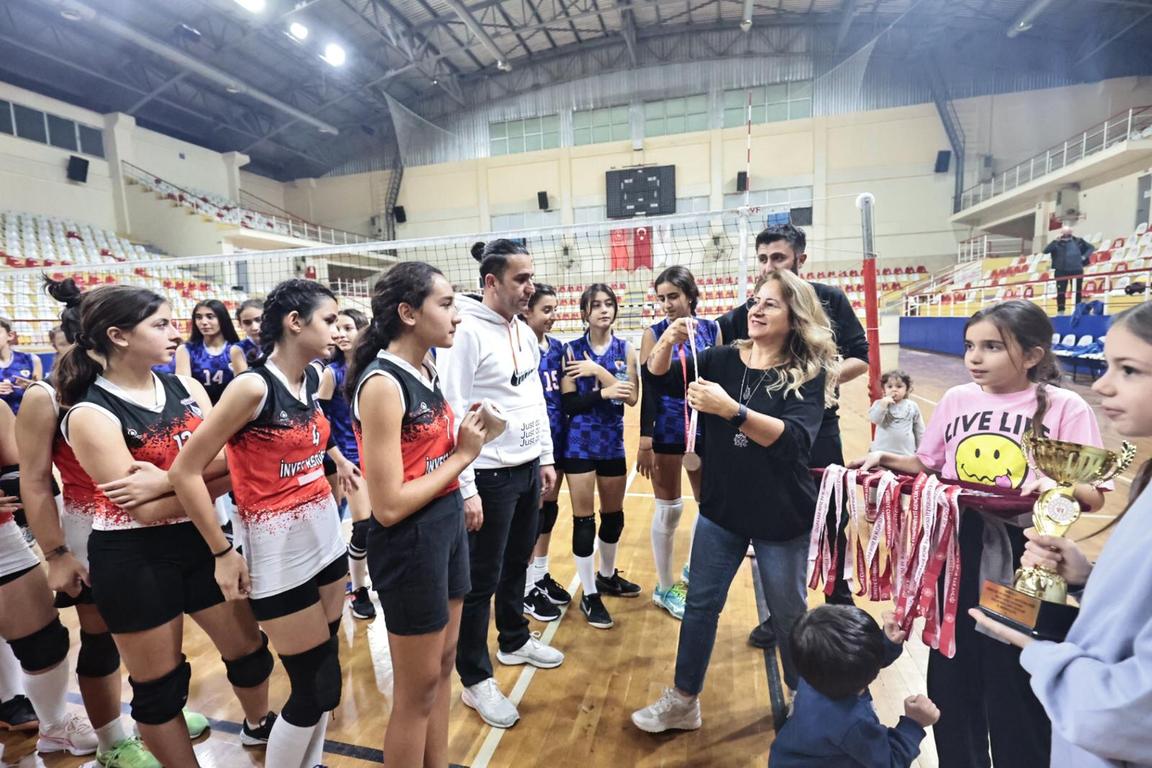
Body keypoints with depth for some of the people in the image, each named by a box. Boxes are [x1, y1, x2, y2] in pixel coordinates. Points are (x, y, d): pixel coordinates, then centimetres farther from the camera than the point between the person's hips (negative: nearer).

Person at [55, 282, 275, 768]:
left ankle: (259, 724, 47)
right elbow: (145, 510, -20)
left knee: (249, 649, 19)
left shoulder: (187, 389, 1)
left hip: (201, 542, 5)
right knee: (158, 686, 13)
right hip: (134, 560, -5)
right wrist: (208, 481, -13)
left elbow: (231, 461, -7)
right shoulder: (90, 414, -15)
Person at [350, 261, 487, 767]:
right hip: (409, 542, -8)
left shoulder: (425, 372, 4)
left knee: (443, 666, 22)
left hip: (448, 526, 8)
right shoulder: (382, 384, -21)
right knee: (417, 689, 11)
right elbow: (389, 506, -24)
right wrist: (463, 454, -16)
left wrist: (467, 437, -6)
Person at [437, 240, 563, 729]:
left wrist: (546, 458, 14)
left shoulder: (524, 331, 9)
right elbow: (451, 414, -19)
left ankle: (515, 641, 44)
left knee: (517, 564, 22)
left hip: (528, 469, 8)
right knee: (481, 580, 6)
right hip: (491, 475, -8)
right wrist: (466, 489, -19)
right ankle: (476, 681, 24)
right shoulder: (465, 331, -17)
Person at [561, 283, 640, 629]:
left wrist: (597, 370, -19)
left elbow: (631, 396, -12)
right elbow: (569, 404, -12)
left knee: (614, 514, 16)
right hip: (580, 444, -3)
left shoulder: (625, 349, 1)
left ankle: (607, 576, 39)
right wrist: (604, 393, -24)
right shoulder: (572, 350, -6)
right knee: (584, 518, 3)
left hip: (613, 441, 4)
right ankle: (589, 595, 18)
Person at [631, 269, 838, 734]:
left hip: (781, 518, -3)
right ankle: (683, 702, 32)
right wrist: (668, 340, -26)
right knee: (700, 605, 13)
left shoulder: (808, 374, -12)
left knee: (788, 614, 16)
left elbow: (794, 439, -26)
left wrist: (732, 410, -39)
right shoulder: (723, 359, -2)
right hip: (721, 510, 3)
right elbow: (659, 376, -5)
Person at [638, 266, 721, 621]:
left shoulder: (711, 329, 2)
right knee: (669, 508, 5)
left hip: (706, 426, 4)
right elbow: (648, 388, -9)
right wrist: (645, 441, -13)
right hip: (667, 429, -4)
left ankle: (692, 571, 38)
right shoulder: (654, 334, -7)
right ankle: (665, 587, 23)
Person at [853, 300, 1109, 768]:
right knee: (950, 679, 18)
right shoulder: (957, 400, 2)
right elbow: (928, 467, 10)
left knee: (1014, 691, 12)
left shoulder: (1065, 408, -8)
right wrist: (888, 460, -7)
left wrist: (1057, 487, -28)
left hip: (1022, 566, -4)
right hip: (957, 558, 4)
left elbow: (1093, 497, -8)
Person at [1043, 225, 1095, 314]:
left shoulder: (1078, 241, 4)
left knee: (1078, 291, 8)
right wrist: (1055, 241, -22)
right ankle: (1060, 311, 2)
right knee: (1061, 292, -3)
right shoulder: (1057, 243, -2)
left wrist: (1084, 256, 0)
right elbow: (1045, 250, -16)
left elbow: (1091, 247, 14)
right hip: (1061, 271, -2)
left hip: (1076, 270, 2)